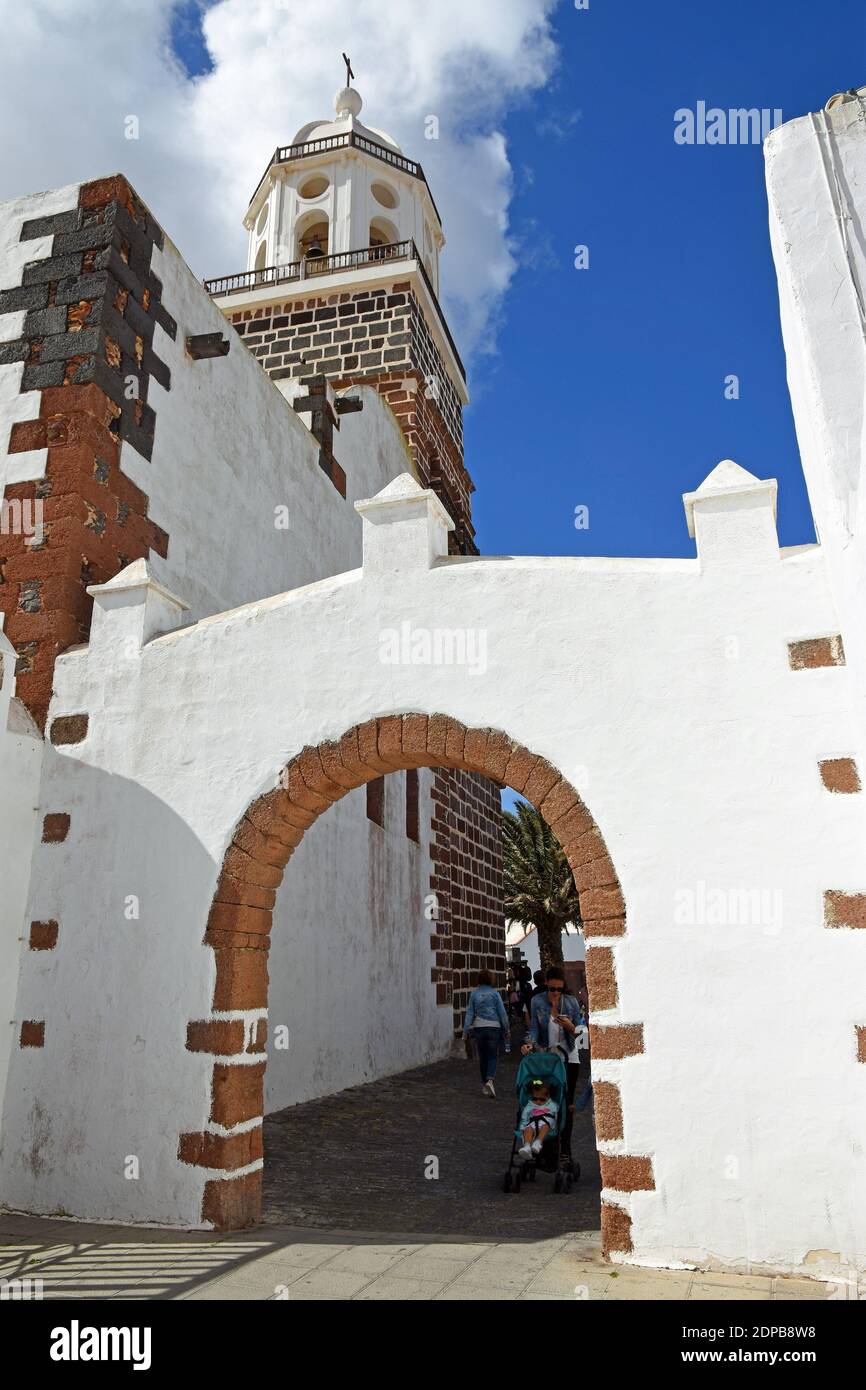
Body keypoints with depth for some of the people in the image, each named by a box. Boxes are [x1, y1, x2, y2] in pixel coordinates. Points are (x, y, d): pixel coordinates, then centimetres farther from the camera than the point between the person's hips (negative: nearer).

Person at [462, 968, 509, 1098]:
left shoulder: (474, 994, 1)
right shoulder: (495, 993, -4)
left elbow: (469, 1013, 0)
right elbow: (502, 1013, -1)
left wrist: (466, 1031, 3)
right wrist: (507, 1030, 8)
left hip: (478, 1028, 2)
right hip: (493, 1027, -2)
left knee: (482, 1057, 15)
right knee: (493, 1056, 4)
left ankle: (484, 1085, 22)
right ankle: (490, 1080, -19)